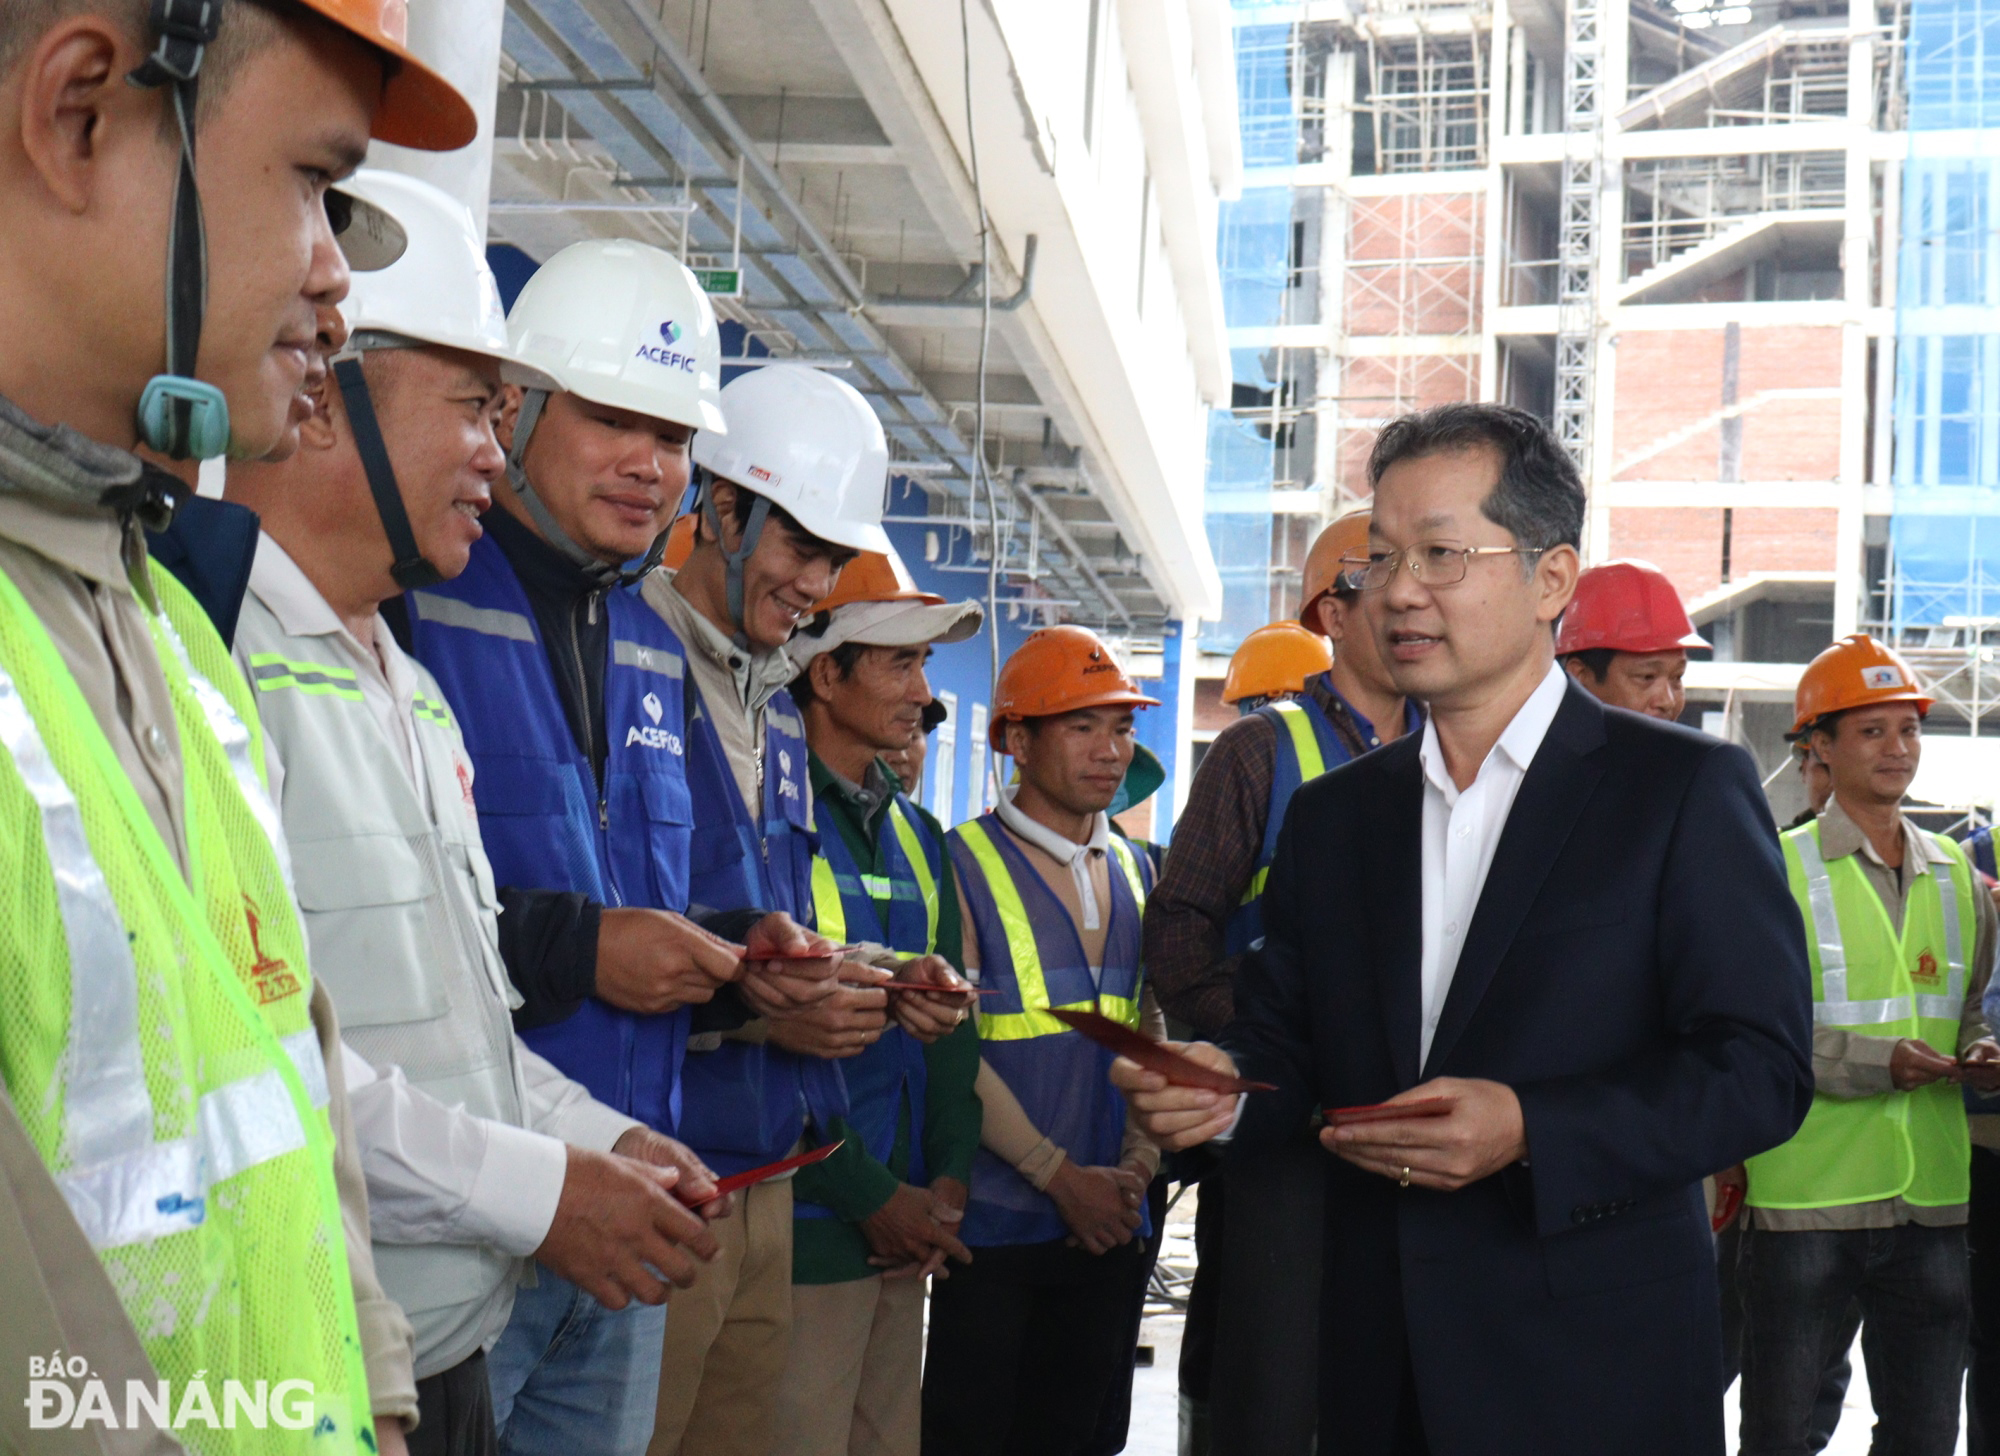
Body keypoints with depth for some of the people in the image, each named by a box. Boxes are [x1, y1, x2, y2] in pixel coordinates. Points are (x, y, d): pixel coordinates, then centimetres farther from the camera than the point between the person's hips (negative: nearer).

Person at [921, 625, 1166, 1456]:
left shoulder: (1134, 873, 12)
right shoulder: (964, 863, -7)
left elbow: (1152, 1030, 14)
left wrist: (1139, 1163, -1)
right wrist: (1060, 1176, -14)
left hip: (1111, 1224, 5)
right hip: (995, 1224, -5)